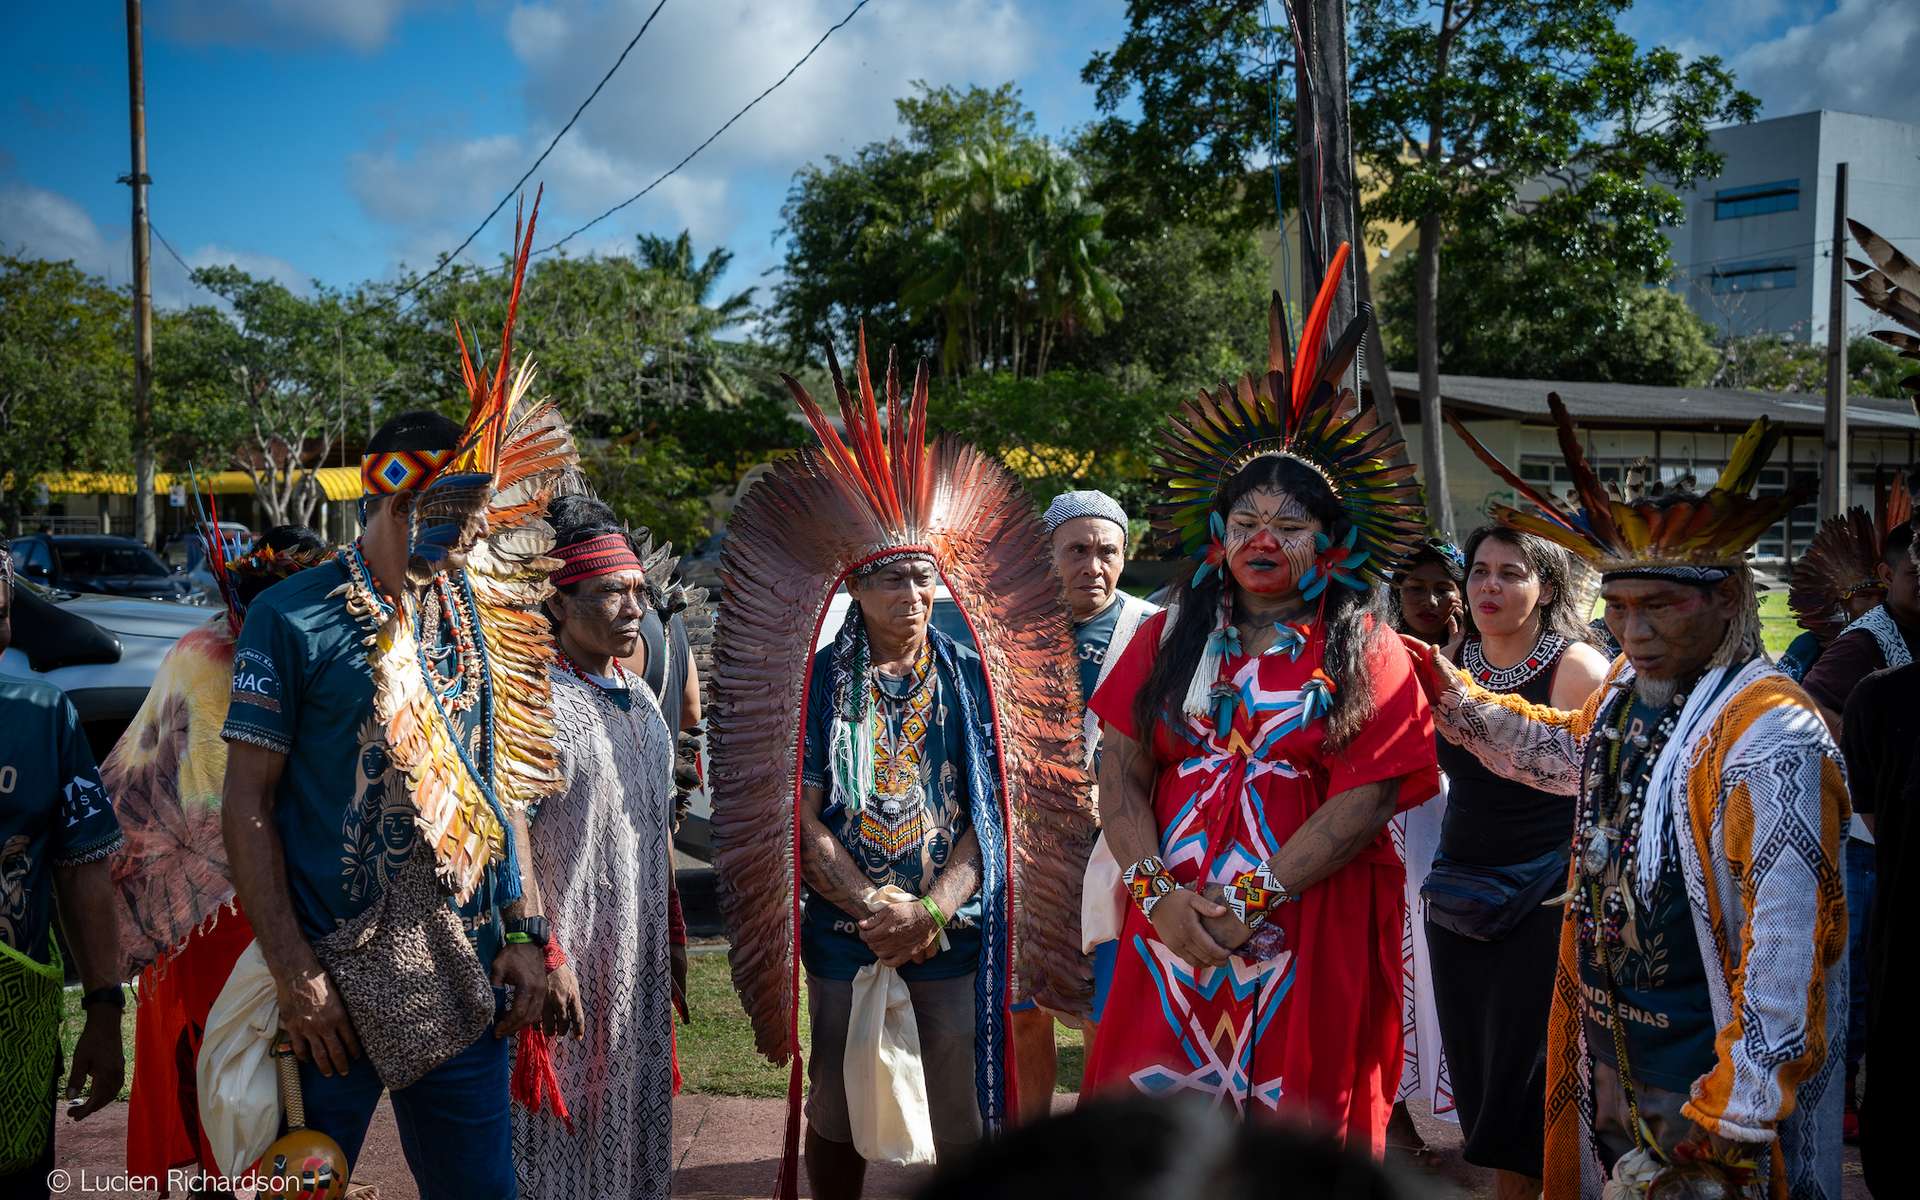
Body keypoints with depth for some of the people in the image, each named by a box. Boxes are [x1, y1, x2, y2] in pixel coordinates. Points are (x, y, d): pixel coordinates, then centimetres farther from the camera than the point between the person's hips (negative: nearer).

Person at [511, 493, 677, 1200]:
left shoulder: (639, 698, 11)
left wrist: (671, 942, 17)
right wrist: (544, 955, -23)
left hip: (641, 956, 7)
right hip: (571, 954, -7)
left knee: (634, 1110, 16)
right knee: (566, 1116, 2)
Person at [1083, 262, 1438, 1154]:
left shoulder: (1366, 653, 2)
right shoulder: (1171, 637, 9)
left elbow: (1366, 797, -8)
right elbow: (1121, 776, 2)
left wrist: (1253, 901, -14)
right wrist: (1160, 893, -11)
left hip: (1311, 937, -2)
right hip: (1174, 927, 2)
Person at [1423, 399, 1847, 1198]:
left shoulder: (1770, 739, -26)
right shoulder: (1629, 690, 1)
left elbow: (1788, 947, -28)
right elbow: (1567, 750, 24)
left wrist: (1737, 1120, -26)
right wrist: (1443, 691, 16)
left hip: (1705, 1076, -8)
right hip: (1609, 1053, 8)